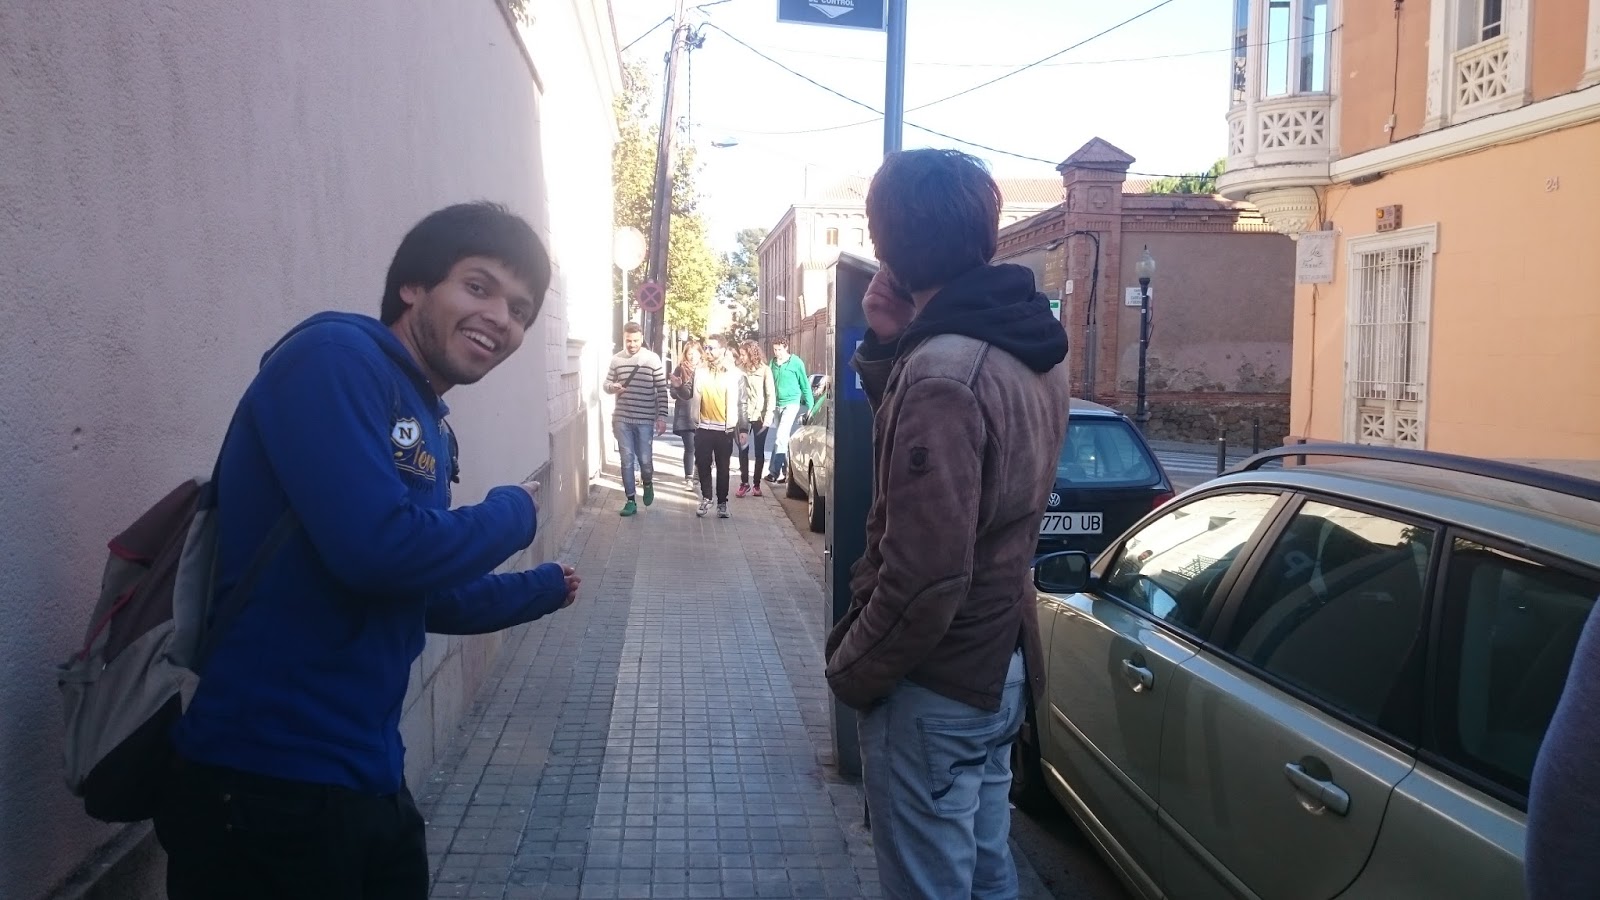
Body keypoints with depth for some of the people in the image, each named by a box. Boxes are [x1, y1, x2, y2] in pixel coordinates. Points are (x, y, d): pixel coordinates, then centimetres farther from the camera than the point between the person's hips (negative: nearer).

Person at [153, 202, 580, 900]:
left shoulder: (430, 430, 12)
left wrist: (544, 589, 37)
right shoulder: (335, 356, -13)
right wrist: (514, 514, -9)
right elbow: (378, 548, -26)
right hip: (266, 787, -9)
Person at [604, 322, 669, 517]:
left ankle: (648, 484, 33)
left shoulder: (653, 359, -4)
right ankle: (630, 500, 14)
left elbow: (661, 390, -3)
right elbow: (607, 385, 12)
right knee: (627, 460, 5)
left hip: (645, 419, -2)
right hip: (622, 419, 2)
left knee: (645, 459, 1)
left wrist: (662, 416, -9)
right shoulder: (616, 359, 4)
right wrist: (614, 387, -12)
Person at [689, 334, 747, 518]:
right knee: (703, 465, 6)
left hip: (725, 429, -2)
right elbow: (691, 395, 8)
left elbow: (741, 403, 0)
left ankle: (722, 502, 16)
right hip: (703, 427, 2)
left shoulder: (735, 373, -2)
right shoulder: (699, 370, 4)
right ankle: (706, 498, 22)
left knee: (723, 467, 5)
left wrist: (742, 429, -1)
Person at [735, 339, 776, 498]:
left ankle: (757, 484, 15)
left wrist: (768, 417, -12)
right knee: (743, 450, 1)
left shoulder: (764, 369, -4)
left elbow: (770, 395, -5)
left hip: (759, 416, -2)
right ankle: (744, 482, 11)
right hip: (743, 416, 2)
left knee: (759, 451, 6)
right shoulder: (740, 369, 4)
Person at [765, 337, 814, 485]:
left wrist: (810, 406, -2)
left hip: (791, 404, -5)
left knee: (781, 436, -14)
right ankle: (784, 470, 20)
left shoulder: (796, 362, -8)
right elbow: (769, 384, 11)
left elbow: (805, 385, -3)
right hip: (776, 405, 5)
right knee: (781, 438, 11)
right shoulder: (772, 363, 4)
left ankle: (777, 471, -13)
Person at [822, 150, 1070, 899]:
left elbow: (924, 577, -27)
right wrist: (890, 348, -3)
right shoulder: (1030, 348, 4)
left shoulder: (943, 372, -25)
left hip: (934, 684, -9)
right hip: (999, 664, 9)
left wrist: (852, 669, -12)